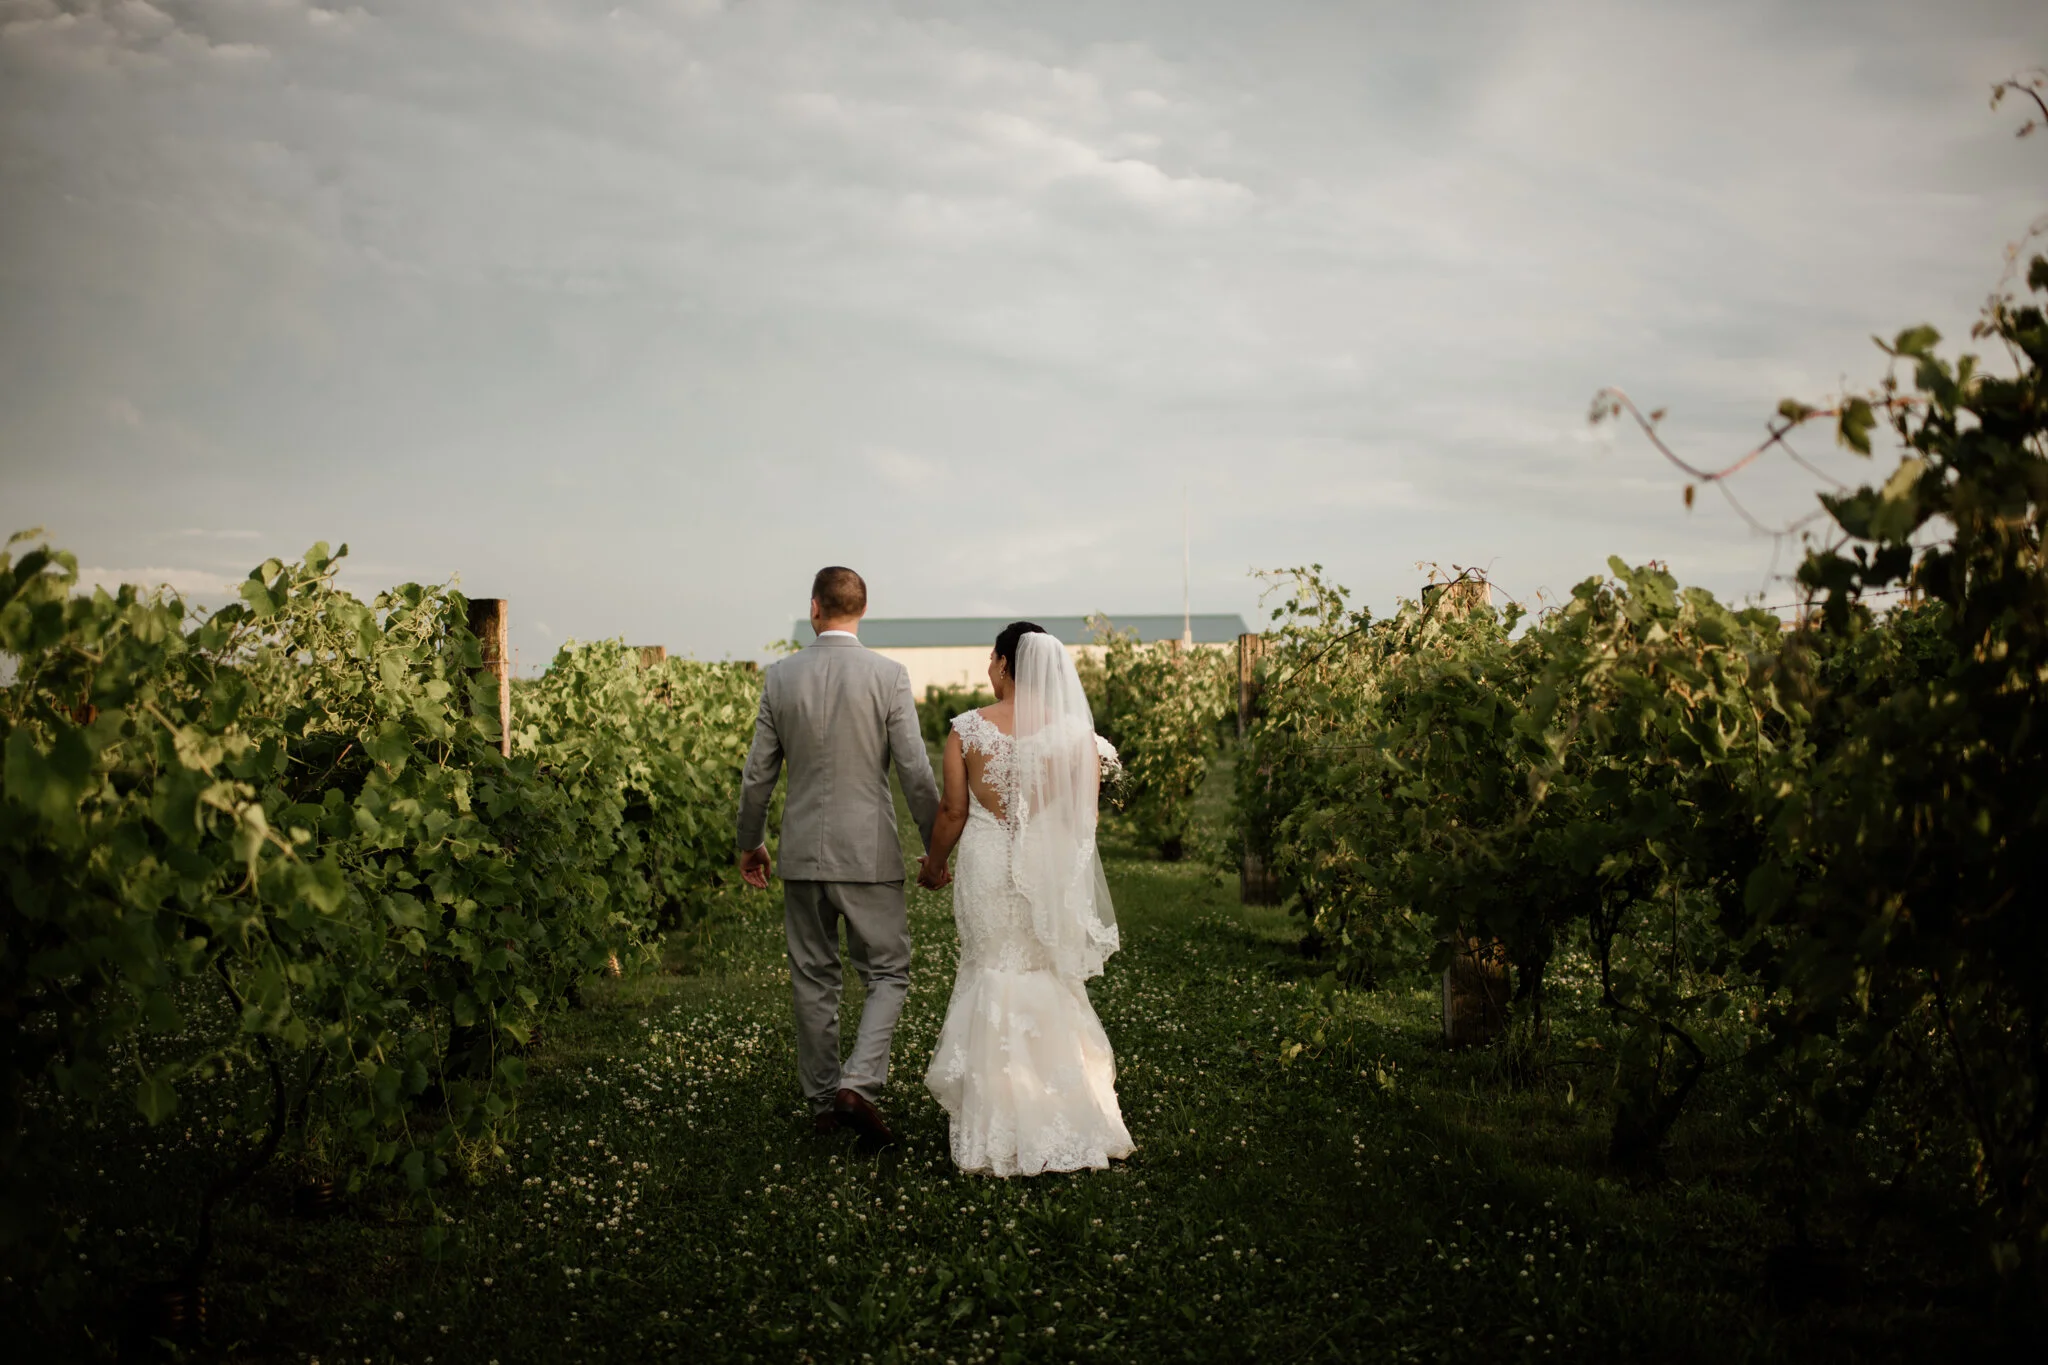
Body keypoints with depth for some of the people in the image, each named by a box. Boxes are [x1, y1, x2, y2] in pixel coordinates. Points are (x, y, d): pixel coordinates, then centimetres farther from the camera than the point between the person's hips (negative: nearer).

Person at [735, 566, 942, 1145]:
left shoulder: (780, 676, -1)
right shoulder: (889, 675, -9)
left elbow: (758, 773, 4)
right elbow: (915, 772, -9)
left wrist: (750, 842, 18)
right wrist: (936, 847, 2)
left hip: (803, 853, 3)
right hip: (869, 854, -3)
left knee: (813, 978, 13)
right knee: (887, 973, 8)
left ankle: (822, 1100, 21)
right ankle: (857, 1082, -9)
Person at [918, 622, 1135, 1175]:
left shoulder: (968, 729, -8)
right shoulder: (1075, 730, -5)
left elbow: (953, 810, -4)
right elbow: (1086, 813, 0)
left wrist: (934, 862, 13)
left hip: (989, 867, -1)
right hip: (1054, 871, 1)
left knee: (995, 980, 10)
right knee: (1050, 983, 15)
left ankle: (999, 1131, 15)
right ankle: (1063, 1124, 21)